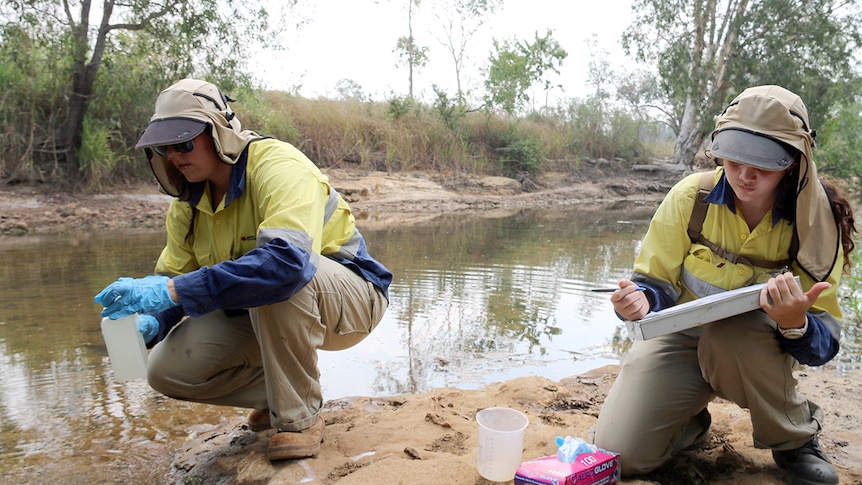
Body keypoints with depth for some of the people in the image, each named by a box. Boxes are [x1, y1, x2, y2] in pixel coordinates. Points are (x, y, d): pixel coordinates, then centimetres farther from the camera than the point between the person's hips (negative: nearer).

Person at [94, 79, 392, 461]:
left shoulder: (278, 166, -26)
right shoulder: (188, 202, -1)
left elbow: (287, 261, -44)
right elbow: (173, 275, 4)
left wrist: (173, 291, -43)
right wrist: (150, 321, -20)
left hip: (351, 298, -6)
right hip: (265, 314, 7)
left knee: (276, 279, -40)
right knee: (166, 369, -9)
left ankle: (299, 417, -18)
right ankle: (282, 389, 11)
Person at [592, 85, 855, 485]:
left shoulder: (816, 220, -15)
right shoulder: (691, 195, -16)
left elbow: (824, 342, -15)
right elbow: (656, 280, -9)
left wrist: (796, 324, -40)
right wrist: (640, 300, -34)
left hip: (758, 346, 0)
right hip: (680, 337, 0)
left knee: (735, 326, -39)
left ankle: (795, 439, -8)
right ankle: (691, 424, 19)